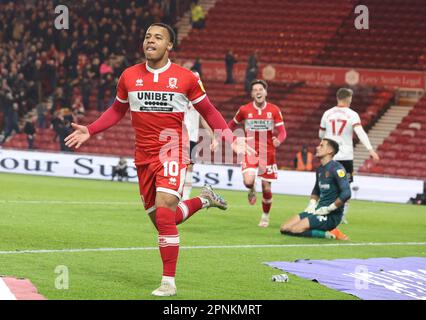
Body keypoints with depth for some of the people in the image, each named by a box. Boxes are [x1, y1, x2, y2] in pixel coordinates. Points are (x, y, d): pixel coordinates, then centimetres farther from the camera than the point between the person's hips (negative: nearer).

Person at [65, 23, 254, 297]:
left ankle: (169, 282, -11)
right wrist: (89, 131, 10)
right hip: (143, 157, 5)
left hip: (172, 153, -5)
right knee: (160, 220, 10)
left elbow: (208, 112, 7)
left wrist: (231, 139, -4)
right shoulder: (129, 76, 4)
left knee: (164, 215, -19)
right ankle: (204, 199, 39)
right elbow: (117, 111, 19)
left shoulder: (186, 78, -4)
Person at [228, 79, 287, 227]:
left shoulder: (274, 110, -4)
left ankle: (265, 215, 29)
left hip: (268, 153, 1)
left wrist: (279, 140, -28)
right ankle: (252, 191, 15)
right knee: (248, 181, -24)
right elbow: (231, 125, 14)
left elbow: (283, 132, -6)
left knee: (266, 189, 4)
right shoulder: (244, 110, -3)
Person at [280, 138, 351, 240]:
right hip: (318, 211, 9)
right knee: (284, 228, 1)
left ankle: (328, 234, -10)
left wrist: (328, 209, -17)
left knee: (295, 230, -23)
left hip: (331, 216, -9)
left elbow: (346, 194, -23)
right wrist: (312, 204, 12)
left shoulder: (336, 168, -13)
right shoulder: (320, 169, 14)